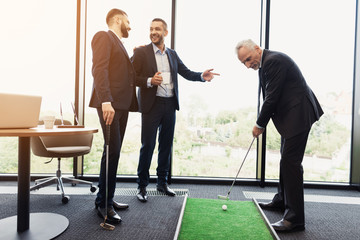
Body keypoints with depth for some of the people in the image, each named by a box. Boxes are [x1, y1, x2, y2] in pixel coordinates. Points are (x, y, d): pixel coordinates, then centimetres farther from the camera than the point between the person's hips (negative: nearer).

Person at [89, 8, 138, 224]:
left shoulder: (119, 45, 28)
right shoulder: (104, 37, 1)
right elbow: (99, 69, -14)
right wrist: (106, 101, -24)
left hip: (122, 104, 9)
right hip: (109, 103, -9)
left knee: (114, 151, 8)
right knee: (112, 150, -10)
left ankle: (106, 198, 19)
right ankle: (104, 204, 2)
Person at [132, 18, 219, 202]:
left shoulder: (172, 54, 15)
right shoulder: (141, 52, 0)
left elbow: (186, 72, 11)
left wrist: (202, 76, -6)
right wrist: (149, 81, -23)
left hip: (170, 104, 5)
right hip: (152, 104, -5)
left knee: (166, 144, 11)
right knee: (147, 145, -2)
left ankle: (162, 182, 27)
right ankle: (142, 186, 14)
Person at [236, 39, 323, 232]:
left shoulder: (274, 60, -19)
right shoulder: (264, 63, 13)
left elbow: (272, 97, -21)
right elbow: (270, 97, 15)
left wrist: (260, 124, -11)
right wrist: (262, 122, 7)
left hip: (298, 114, -11)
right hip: (289, 115, 11)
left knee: (290, 161, -11)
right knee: (286, 159, 18)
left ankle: (295, 218, -3)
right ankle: (282, 200, 34)